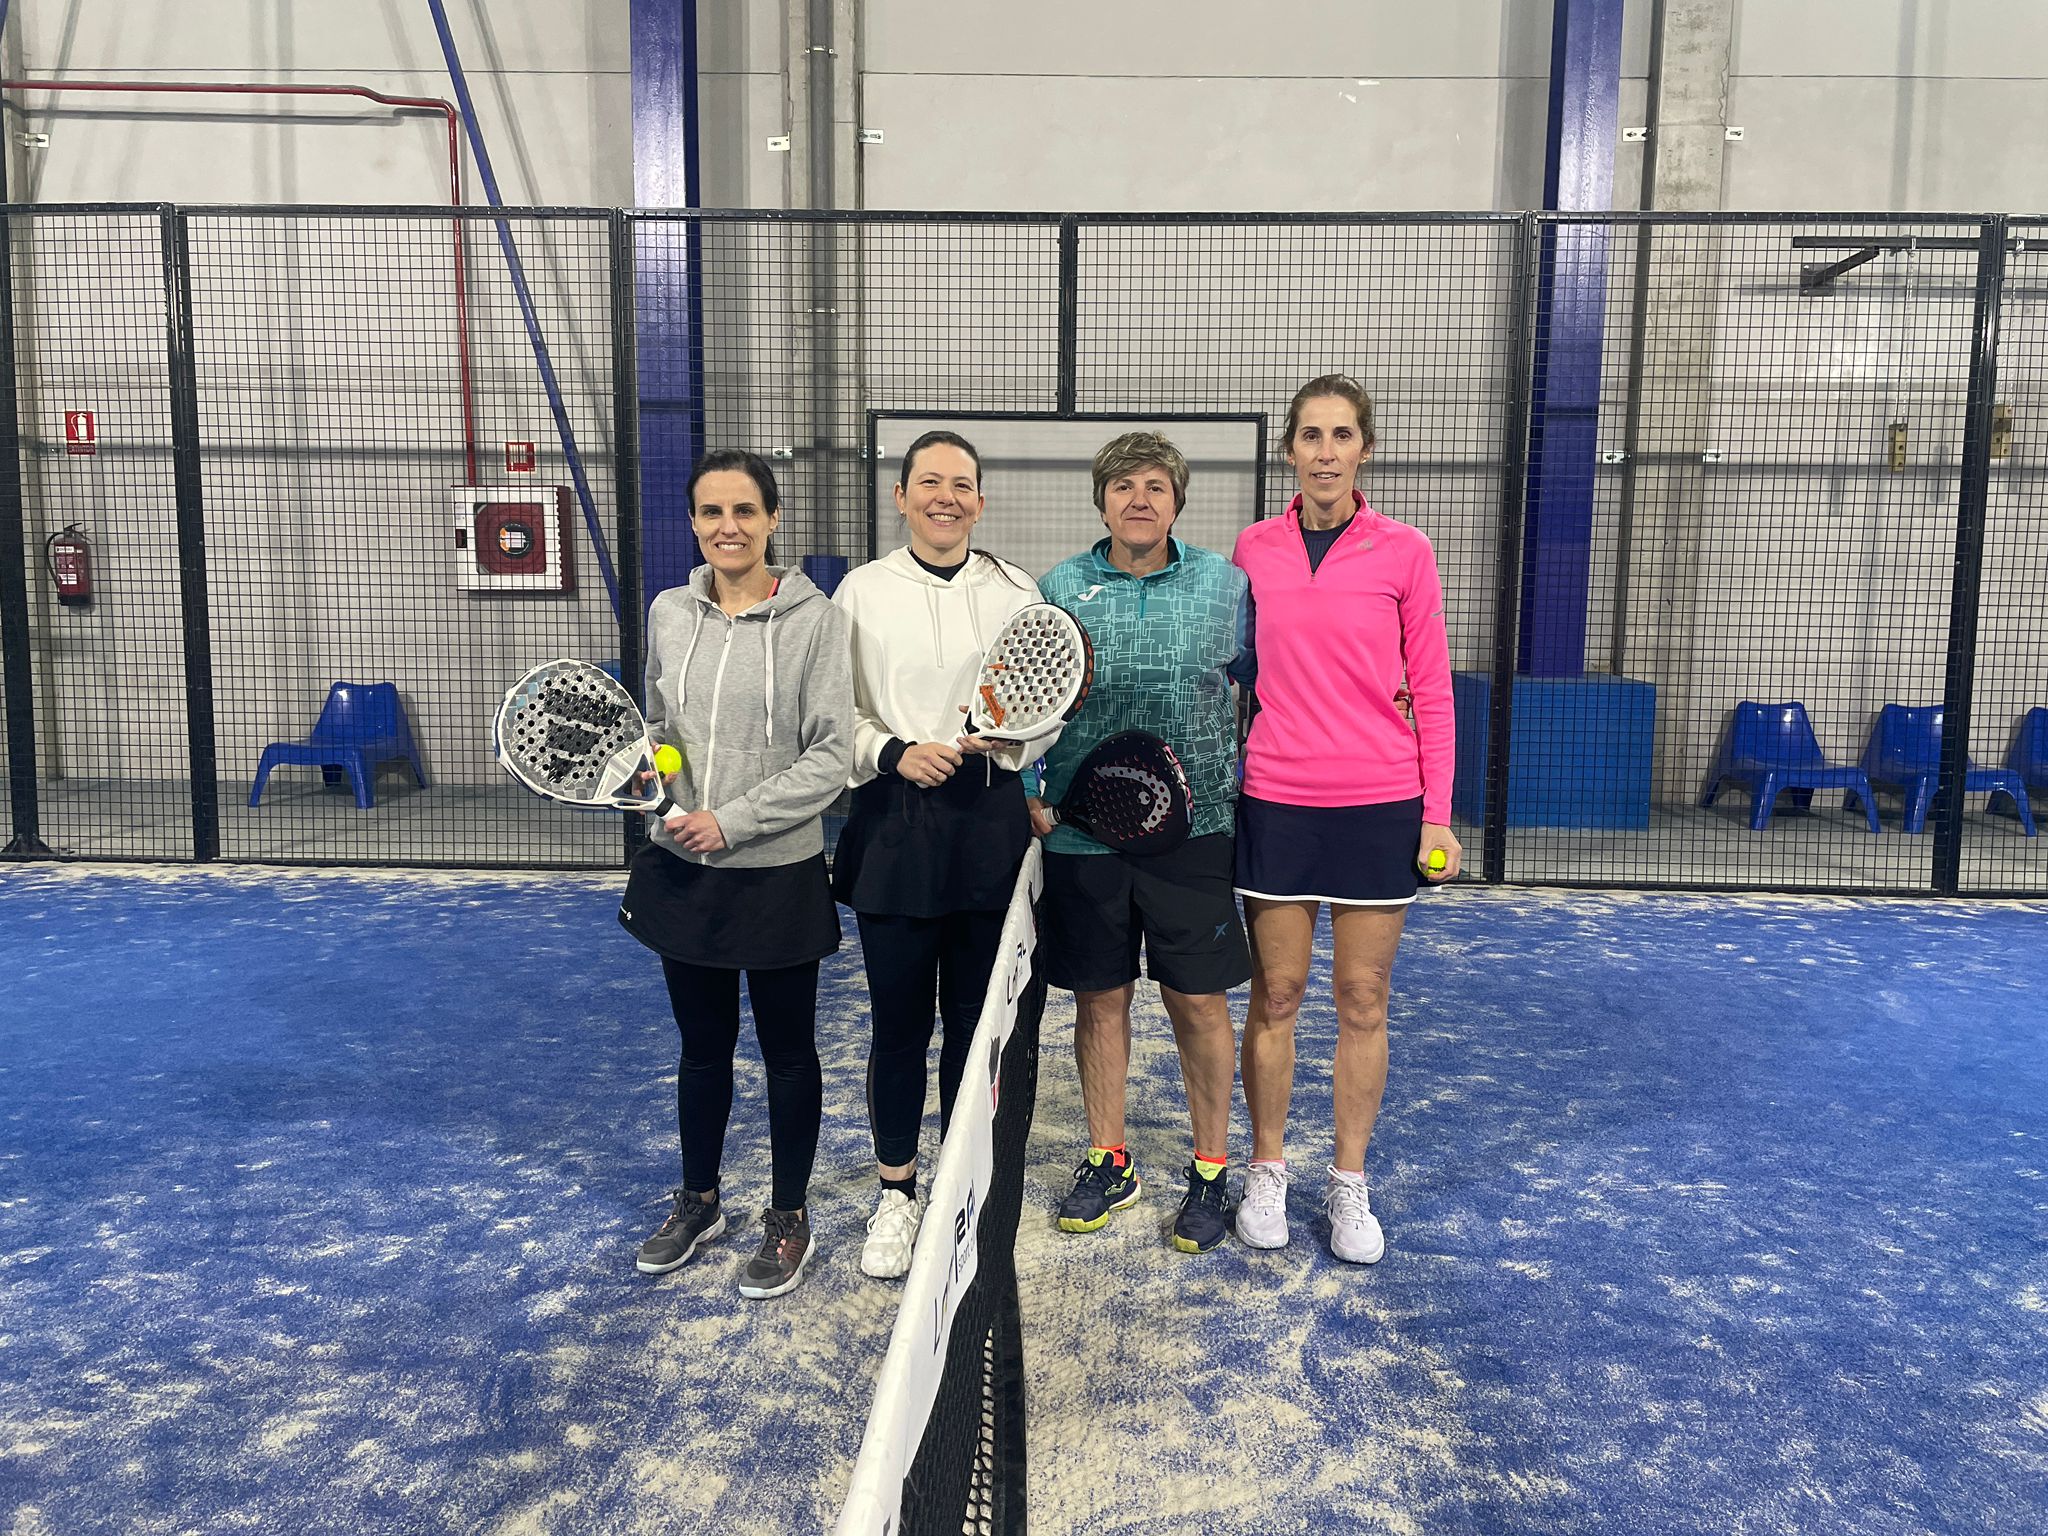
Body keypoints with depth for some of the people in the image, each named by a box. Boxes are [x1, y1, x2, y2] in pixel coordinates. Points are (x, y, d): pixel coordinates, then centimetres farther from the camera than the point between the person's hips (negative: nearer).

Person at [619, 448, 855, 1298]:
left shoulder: (813, 618, -11)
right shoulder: (669, 612, 3)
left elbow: (829, 758, -12)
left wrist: (732, 821, -18)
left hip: (777, 874, -4)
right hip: (681, 870, 4)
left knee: (787, 1050, 12)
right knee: (701, 1046, 19)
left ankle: (789, 1219, 30)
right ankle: (698, 1201, 39)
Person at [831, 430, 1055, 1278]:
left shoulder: (1017, 591, 6)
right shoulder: (862, 592, 4)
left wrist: (1009, 736, -13)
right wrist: (896, 752, -13)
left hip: (990, 819, 1)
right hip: (893, 824, -1)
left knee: (977, 1014, 9)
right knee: (898, 1017, 5)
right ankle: (896, 1191, 24)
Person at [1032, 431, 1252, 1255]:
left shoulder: (1225, 584, 1)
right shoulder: (1058, 589, 3)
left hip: (1192, 829, -1)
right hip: (1082, 833, 1)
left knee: (1198, 1001, 5)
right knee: (1100, 998, 11)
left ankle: (1210, 1171, 23)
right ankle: (1108, 1161, 29)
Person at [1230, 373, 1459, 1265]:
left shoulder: (1404, 552, -1)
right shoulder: (1252, 549, 4)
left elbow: (1431, 690, 2)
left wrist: (1436, 814, -3)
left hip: (1380, 805, -1)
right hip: (1274, 802, 1)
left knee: (1363, 1000, 7)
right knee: (1275, 992, 7)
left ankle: (1349, 1183, 22)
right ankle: (1266, 1173, 23)